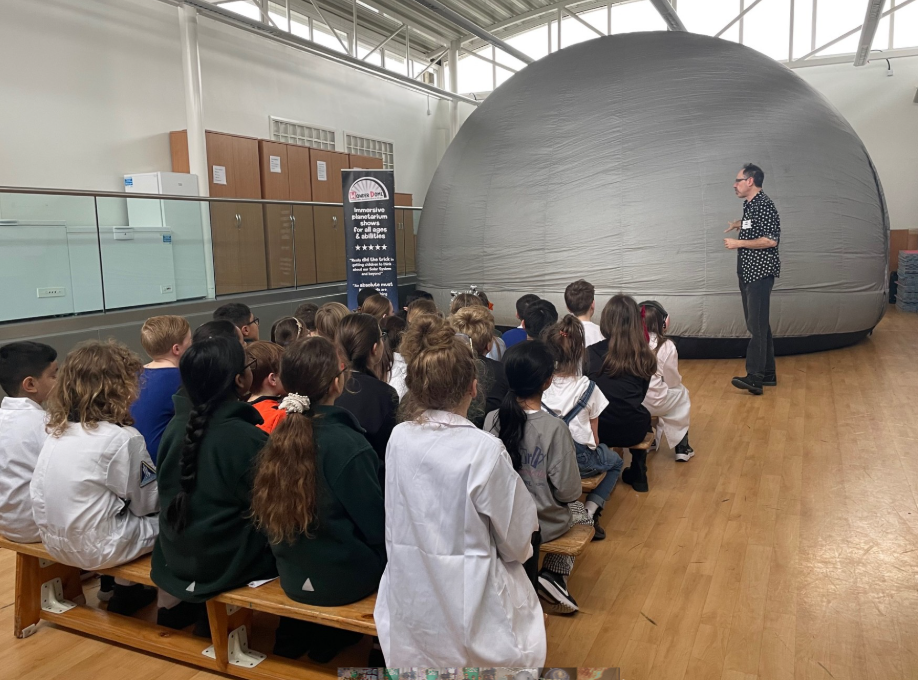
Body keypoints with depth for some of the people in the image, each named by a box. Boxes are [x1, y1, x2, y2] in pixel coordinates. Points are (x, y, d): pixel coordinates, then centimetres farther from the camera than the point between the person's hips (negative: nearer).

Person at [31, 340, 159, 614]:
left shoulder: (58, 431, 0)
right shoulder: (123, 438, -21)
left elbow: (40, 495, 12)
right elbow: (149, 504, -12)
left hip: (56, 542, 8)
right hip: (96, 549, -7)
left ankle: (126, 589, 28)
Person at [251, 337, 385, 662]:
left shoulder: (280, 434, -7)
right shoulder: (348, 445, -27)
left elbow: (267, 510, 6)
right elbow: (377, 527, -17)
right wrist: (384, 557, 4)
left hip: (292, 574, 7)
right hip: (341, 580, -6)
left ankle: (298, 634, 27)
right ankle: (330, 636, 21)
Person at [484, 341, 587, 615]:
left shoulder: (492, 420, -12)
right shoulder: (554, 428, -25)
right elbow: (568, 491, -19)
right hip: (542, 524, -4)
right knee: (580, 510, 30)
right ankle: (553, 575, 13)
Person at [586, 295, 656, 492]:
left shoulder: (591, 353, -9)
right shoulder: (644, 356, -4)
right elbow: (641, 396, 8)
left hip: (597, 429, -1)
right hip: (633, 431, 1)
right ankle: (638, 473, 37)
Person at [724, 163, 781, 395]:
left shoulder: (764, 205, -14)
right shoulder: (749, 205, 15)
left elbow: (770, 240, -21)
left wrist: (738, 243, -17)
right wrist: (740, 224, 22)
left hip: (760, 272, -10)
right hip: (747, 272, 10)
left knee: (757, 325, -13)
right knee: (758, 324, 12)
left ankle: (755, 377, -15)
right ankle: (767, 374, 18)